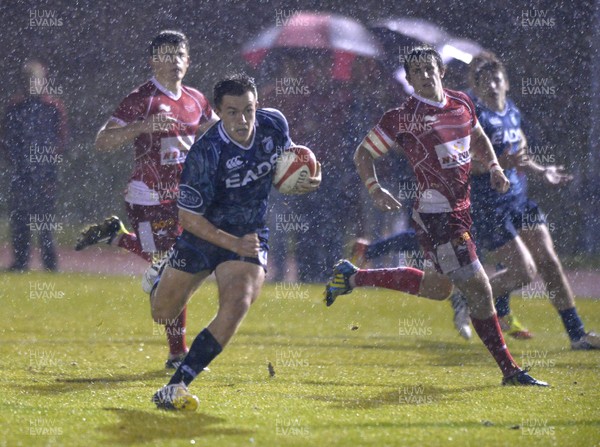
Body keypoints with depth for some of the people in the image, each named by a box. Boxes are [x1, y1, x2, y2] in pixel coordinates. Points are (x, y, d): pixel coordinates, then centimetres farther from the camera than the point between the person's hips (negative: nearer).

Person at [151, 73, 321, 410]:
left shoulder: (274, 124, -12)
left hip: (252, 235, 2)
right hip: (204, 233, -2)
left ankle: (177, 386, -22)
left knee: (237, 305, -25)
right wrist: (235, 244, -29)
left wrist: (309, 179, -10)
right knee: (162, 313, 11)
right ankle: (160, 276, 51)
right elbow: (188, 216, -19)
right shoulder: (207, 152, -26)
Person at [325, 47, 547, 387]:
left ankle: (353, 277, 36)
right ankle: (510, 371, 0)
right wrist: (375, 190, -17)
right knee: (479, 290, -9)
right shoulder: (402, 118, -11)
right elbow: (364, 153, -2)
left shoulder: (462, 103, 7)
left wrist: (494, 167, 9)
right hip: (436, 214, -9)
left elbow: (478, 138, 26)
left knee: (436, 288, 24)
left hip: (460, 209, 9)